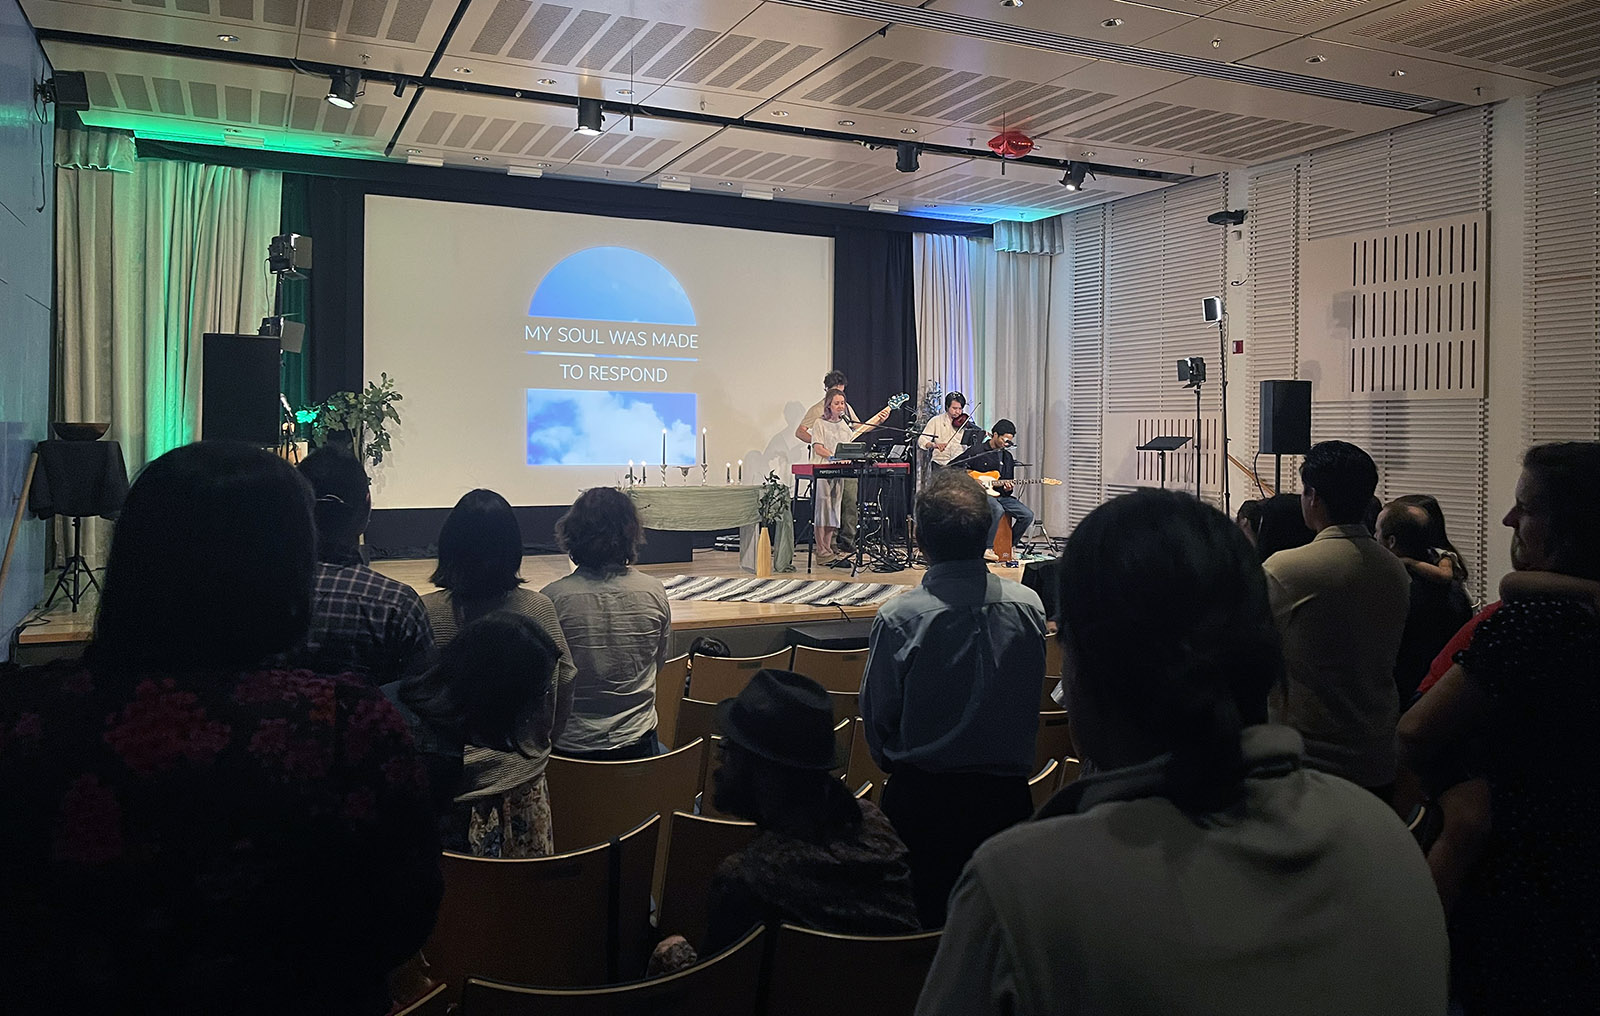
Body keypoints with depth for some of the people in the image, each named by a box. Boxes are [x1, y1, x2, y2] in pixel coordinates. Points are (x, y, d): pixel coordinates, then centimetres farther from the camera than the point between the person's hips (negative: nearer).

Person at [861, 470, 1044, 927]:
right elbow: (1031, 701, 8)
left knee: (922, 922, 13)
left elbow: (877, 717, -4)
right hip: (1007, 797, 3)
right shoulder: (1028, 606, -8)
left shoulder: (898, 618, -17)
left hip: (920, 798, -2)